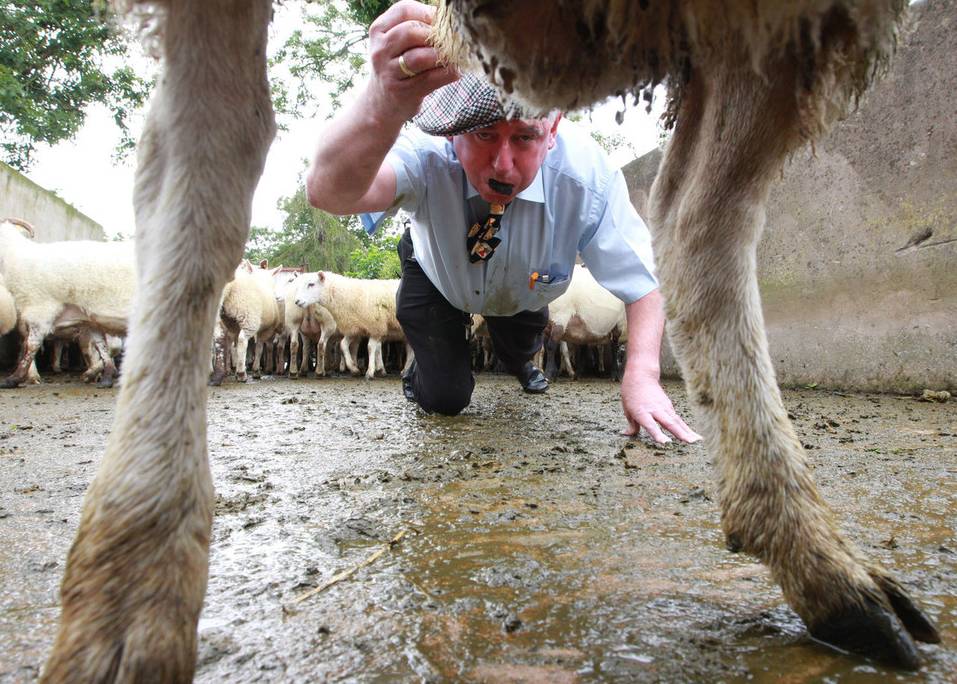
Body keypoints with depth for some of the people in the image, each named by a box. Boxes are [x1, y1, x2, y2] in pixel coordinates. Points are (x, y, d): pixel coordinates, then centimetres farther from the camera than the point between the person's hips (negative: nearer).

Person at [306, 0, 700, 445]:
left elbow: (642, 283, -29)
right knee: (443, 399, -6)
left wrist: (641, 378, -46)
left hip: (523, 292, 3)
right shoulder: (428, 156, -41)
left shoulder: (587, 174, -36)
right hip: (439, 278, -2)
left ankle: (518, 360, 44)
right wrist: (384, 106, -84)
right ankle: (430, 363, 32)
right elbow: (328, 192, -62)